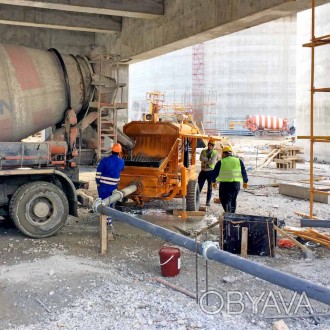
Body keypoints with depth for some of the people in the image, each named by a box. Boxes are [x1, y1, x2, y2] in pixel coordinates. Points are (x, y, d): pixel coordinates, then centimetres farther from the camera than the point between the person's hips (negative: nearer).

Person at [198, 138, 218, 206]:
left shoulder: (215, 153, -1)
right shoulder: (203, 151, 7)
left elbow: (212, 162, -15)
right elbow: (201, 158, -11)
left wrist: (205, 160, -10)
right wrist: (209, 160, -17)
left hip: (210, 172, -1)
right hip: (203, 171, 2)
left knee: (210, 188, 6)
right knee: (199, 186, -1)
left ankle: (208, 201, 14)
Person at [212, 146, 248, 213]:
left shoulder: (221, 162, 0)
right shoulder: (239, 161, 9)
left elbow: (215, 173, 7)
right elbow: (243, 172, 12)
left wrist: (213, 181, 21)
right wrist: (245, 182, 22)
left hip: (224, 184, -4)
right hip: (236, 184, 4)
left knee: (226, 200, -2)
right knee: (233, 200, 19)